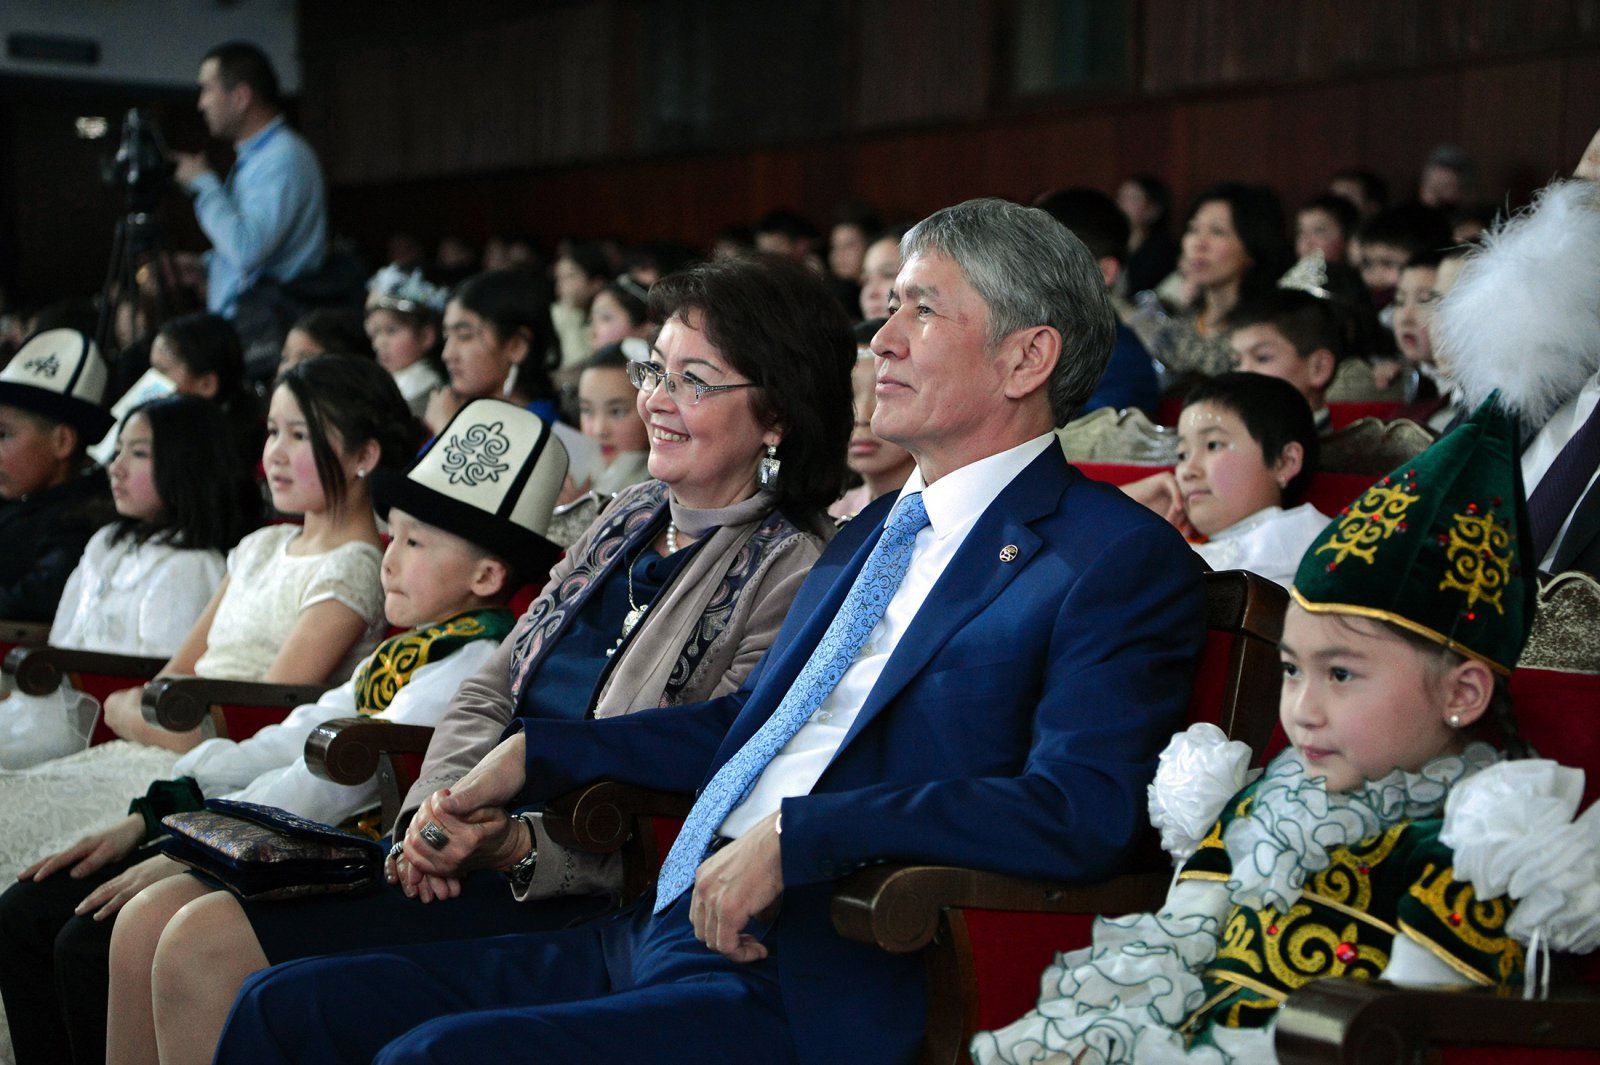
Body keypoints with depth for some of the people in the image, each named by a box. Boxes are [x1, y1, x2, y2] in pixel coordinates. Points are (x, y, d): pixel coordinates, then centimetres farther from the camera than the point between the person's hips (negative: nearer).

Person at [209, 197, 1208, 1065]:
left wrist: (795, 835, -23)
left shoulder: (1123, 561, -7)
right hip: (659, 934, 9)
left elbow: (1080, 811, -21)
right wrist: (533, 756, 20)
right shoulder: (873, 533, 22)